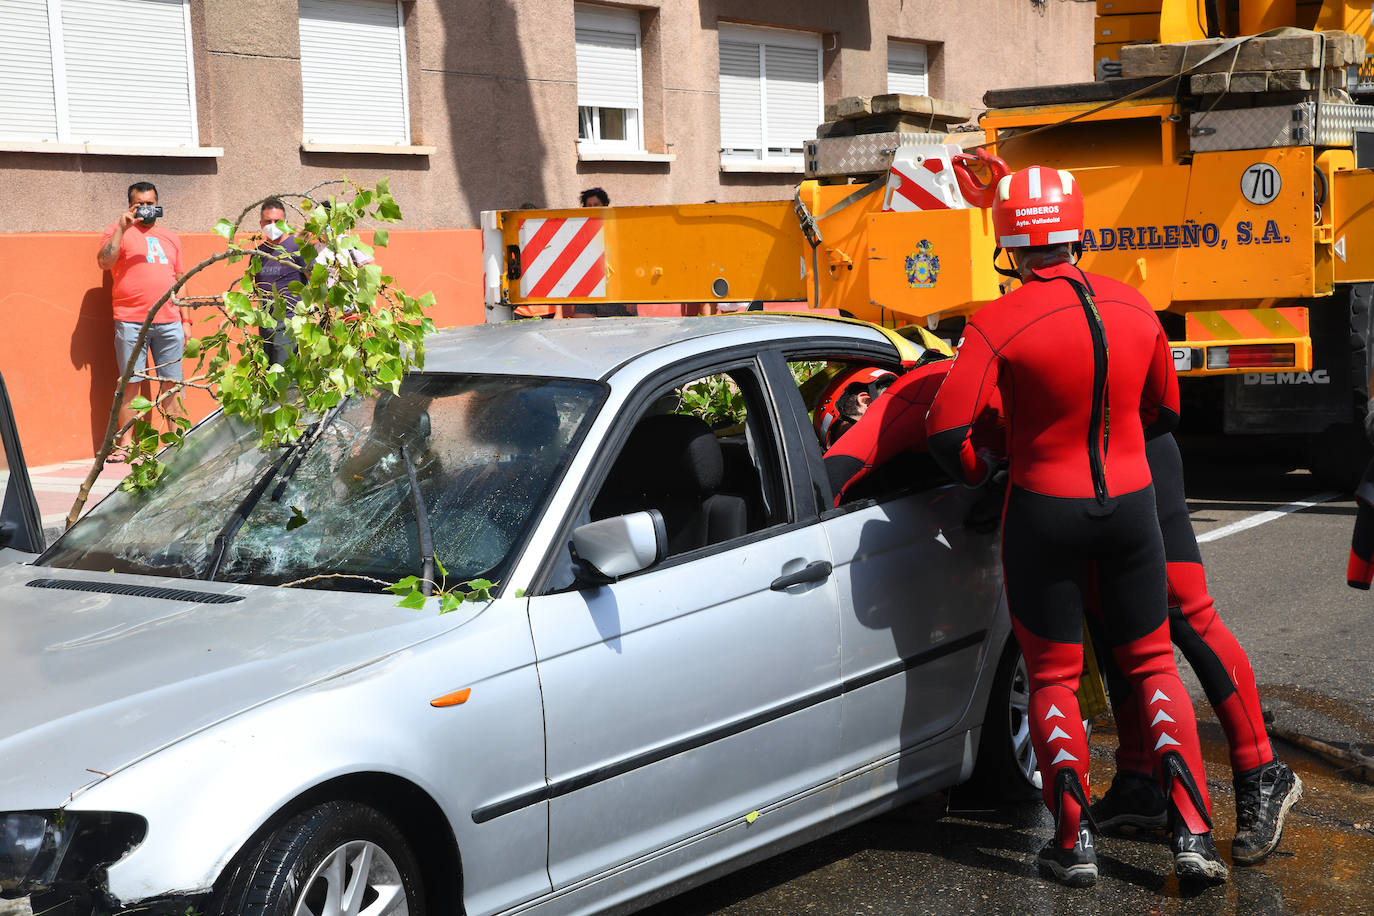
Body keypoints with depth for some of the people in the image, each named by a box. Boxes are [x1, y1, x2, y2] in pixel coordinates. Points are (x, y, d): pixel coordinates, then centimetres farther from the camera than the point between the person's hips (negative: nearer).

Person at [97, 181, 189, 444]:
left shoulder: (169, 237, 21)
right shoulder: (119, 230, 8)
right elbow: (104, 262, -9)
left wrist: (186, 320, 17)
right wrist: (122, 228, -13)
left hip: (169, 322, 4)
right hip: (131, 321, -4)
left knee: (172, 382, 6)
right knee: (131, 383, -3)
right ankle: (125, 444, 3)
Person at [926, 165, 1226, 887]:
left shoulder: (999, 323, -16)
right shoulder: (1135, 308, -2)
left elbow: (946, 430, -21)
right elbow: (1164, 412, 11)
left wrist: (975, 471, 0)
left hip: (1045, 512, -3)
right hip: (1131, 503, 3)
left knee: (1052, 677, 12)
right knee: (1151, 664, 16)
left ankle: (1075, 844, 15)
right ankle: (1192, 835, 9)